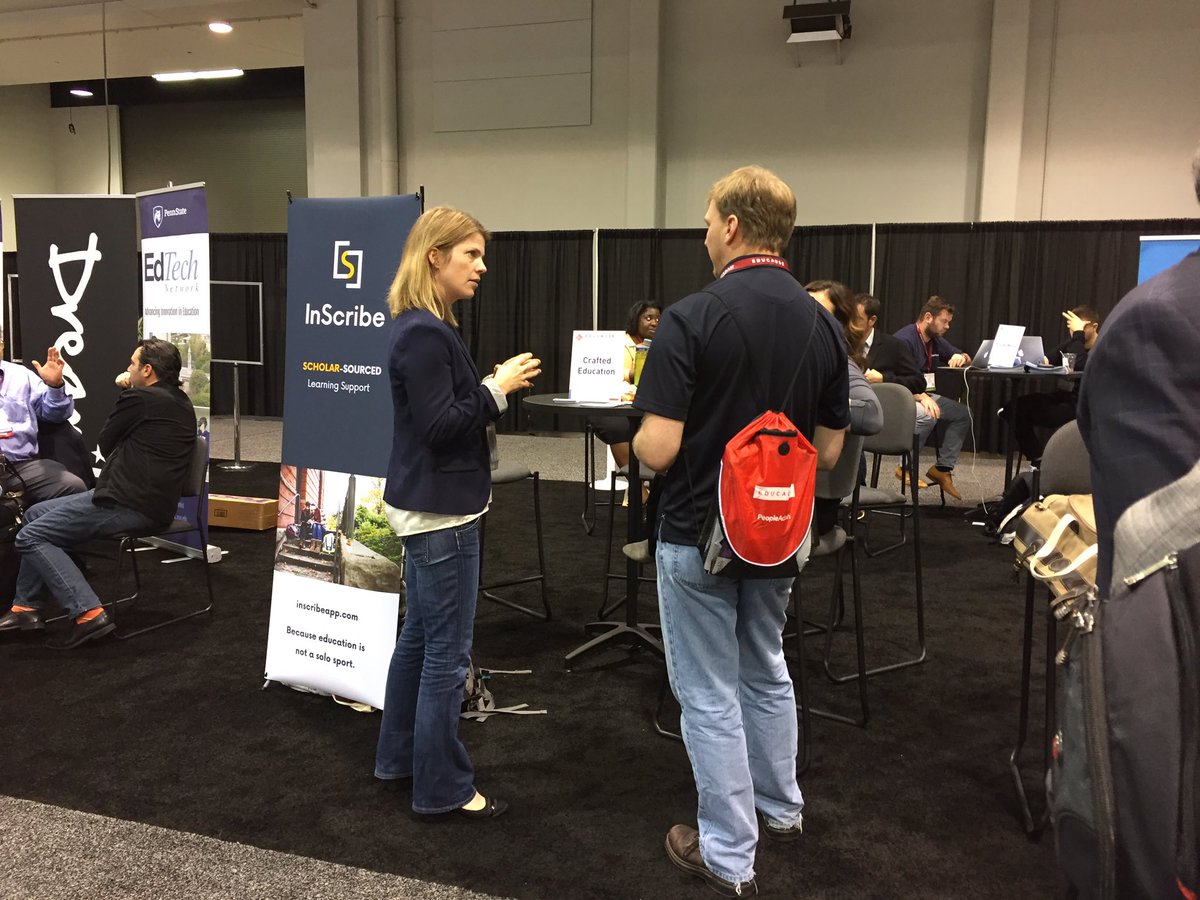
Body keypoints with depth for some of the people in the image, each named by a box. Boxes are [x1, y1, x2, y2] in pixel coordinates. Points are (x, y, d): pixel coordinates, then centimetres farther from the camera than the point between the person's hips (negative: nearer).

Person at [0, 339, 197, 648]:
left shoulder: (139, 399, -13)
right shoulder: (181, 403, 14)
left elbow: (105, 445, 2)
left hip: (128, 504, -10)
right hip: (154, 503, 10)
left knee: (30, 537, -4)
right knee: (36, 514, 20)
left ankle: (88, 613, -13)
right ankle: (26, 607, 22)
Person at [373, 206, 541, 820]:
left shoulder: (427, 327, 12)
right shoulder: (423, 333, -20)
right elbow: (439, 427, -22)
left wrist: (492, 389, 5)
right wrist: (497, 389, -17)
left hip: (429, 505, 11)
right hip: (439, 511, -11)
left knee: (419, 637, 19)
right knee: (446, 652, 0)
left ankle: (399, 757, 33)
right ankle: (441, 788, 13)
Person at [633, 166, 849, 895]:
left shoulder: (692, 317, -19)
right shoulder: (824, 324, -1)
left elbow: (658, 449, -21)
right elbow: (829, 452, 3)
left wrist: (639, 437, 1)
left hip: (700, 533, -6)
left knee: (710, 692, 8)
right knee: (767, 670, 26)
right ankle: (781, 806, 42)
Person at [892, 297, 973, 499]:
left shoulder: (936, 341, 12)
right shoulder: (905, 339, -16)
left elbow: (965, 358, 23)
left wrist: (960, 357, -3)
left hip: (924, 395, 9)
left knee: (963, 413, -4)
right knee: (927, 415, -36)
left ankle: (943, 468, -5)